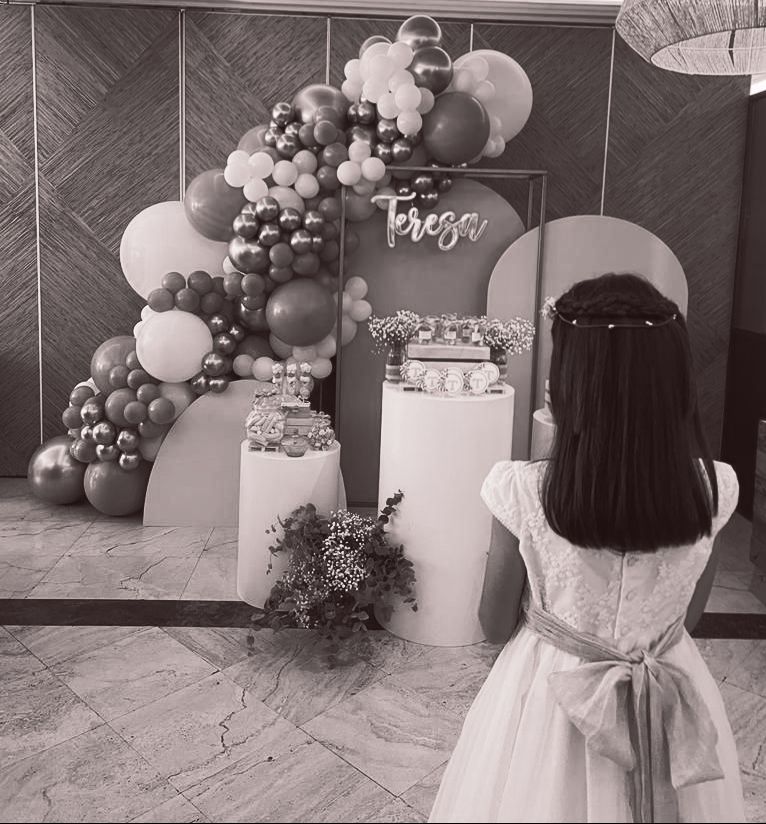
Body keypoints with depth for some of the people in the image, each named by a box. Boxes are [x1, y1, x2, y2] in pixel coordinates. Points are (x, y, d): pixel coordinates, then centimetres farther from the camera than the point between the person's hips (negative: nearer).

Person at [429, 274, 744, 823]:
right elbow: (689, 617, -1)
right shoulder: (713, 489, -18)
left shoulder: (525, 492, -26)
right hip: (673, 704, 2)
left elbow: (496, 626, -10)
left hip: (552, 695, -2)